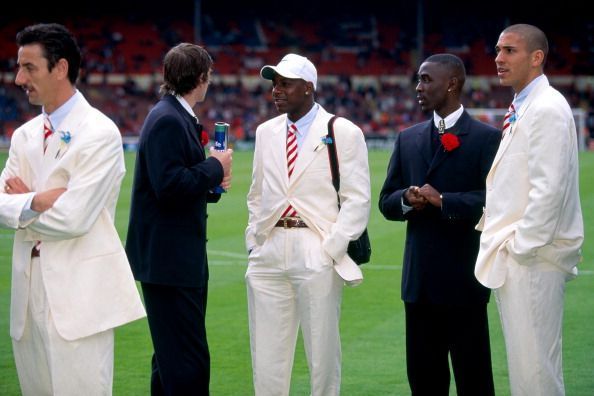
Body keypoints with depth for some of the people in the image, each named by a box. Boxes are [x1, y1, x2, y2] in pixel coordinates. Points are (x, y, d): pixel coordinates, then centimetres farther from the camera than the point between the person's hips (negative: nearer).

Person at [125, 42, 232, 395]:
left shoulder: (179, 117, 15)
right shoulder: (167, 121, -16)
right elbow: (169, 186, -25)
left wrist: (213, 181, 5)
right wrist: (214, 167, -13)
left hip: (181, 258, 11)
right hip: (169, 259, -11)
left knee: (172, 359, 18)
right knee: (189, 364, -9)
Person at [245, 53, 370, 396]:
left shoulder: (343, 132, -2)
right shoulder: (266, 132, 14)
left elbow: (357, 199, -5)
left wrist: (331, 249, -12)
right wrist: (254, 241, 10)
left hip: (317, 254, -5)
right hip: (269, 252, 5)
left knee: (323, 352, 1)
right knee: (267, 354, 5)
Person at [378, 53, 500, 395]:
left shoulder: (486, 138, -4)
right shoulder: (408, 139, 13)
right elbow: (387, 202, 14)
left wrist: (444, 200, -20)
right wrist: (407, 200, -8)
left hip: (464, 278, -5)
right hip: (419, 280, 5)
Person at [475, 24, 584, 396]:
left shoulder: (548, 108, -13)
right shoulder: (522, 108, 16)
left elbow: (549, 188, -20)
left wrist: (522, 247, -17)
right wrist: (501, 241, 11)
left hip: (533, 256, -10)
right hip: (514, 253, 10)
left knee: (534, 364, -7)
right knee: (523, 361, 14)